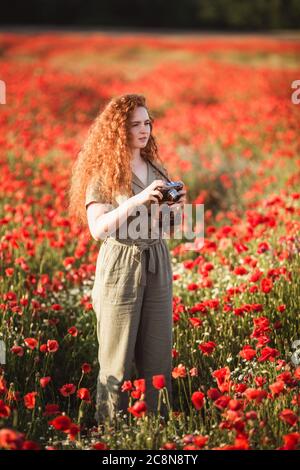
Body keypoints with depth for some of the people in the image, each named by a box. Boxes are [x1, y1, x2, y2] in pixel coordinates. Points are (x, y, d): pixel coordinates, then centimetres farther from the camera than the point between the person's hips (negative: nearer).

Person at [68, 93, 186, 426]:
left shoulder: (156, 169, 10)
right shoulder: (104, 173, -7)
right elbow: (97, 229, -17)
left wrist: (175, 207, -3)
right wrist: (137, 200, -25)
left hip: (156, 265, 5)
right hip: (120, 268, -5)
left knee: (158, 357, 6)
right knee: (117, 360, -1)